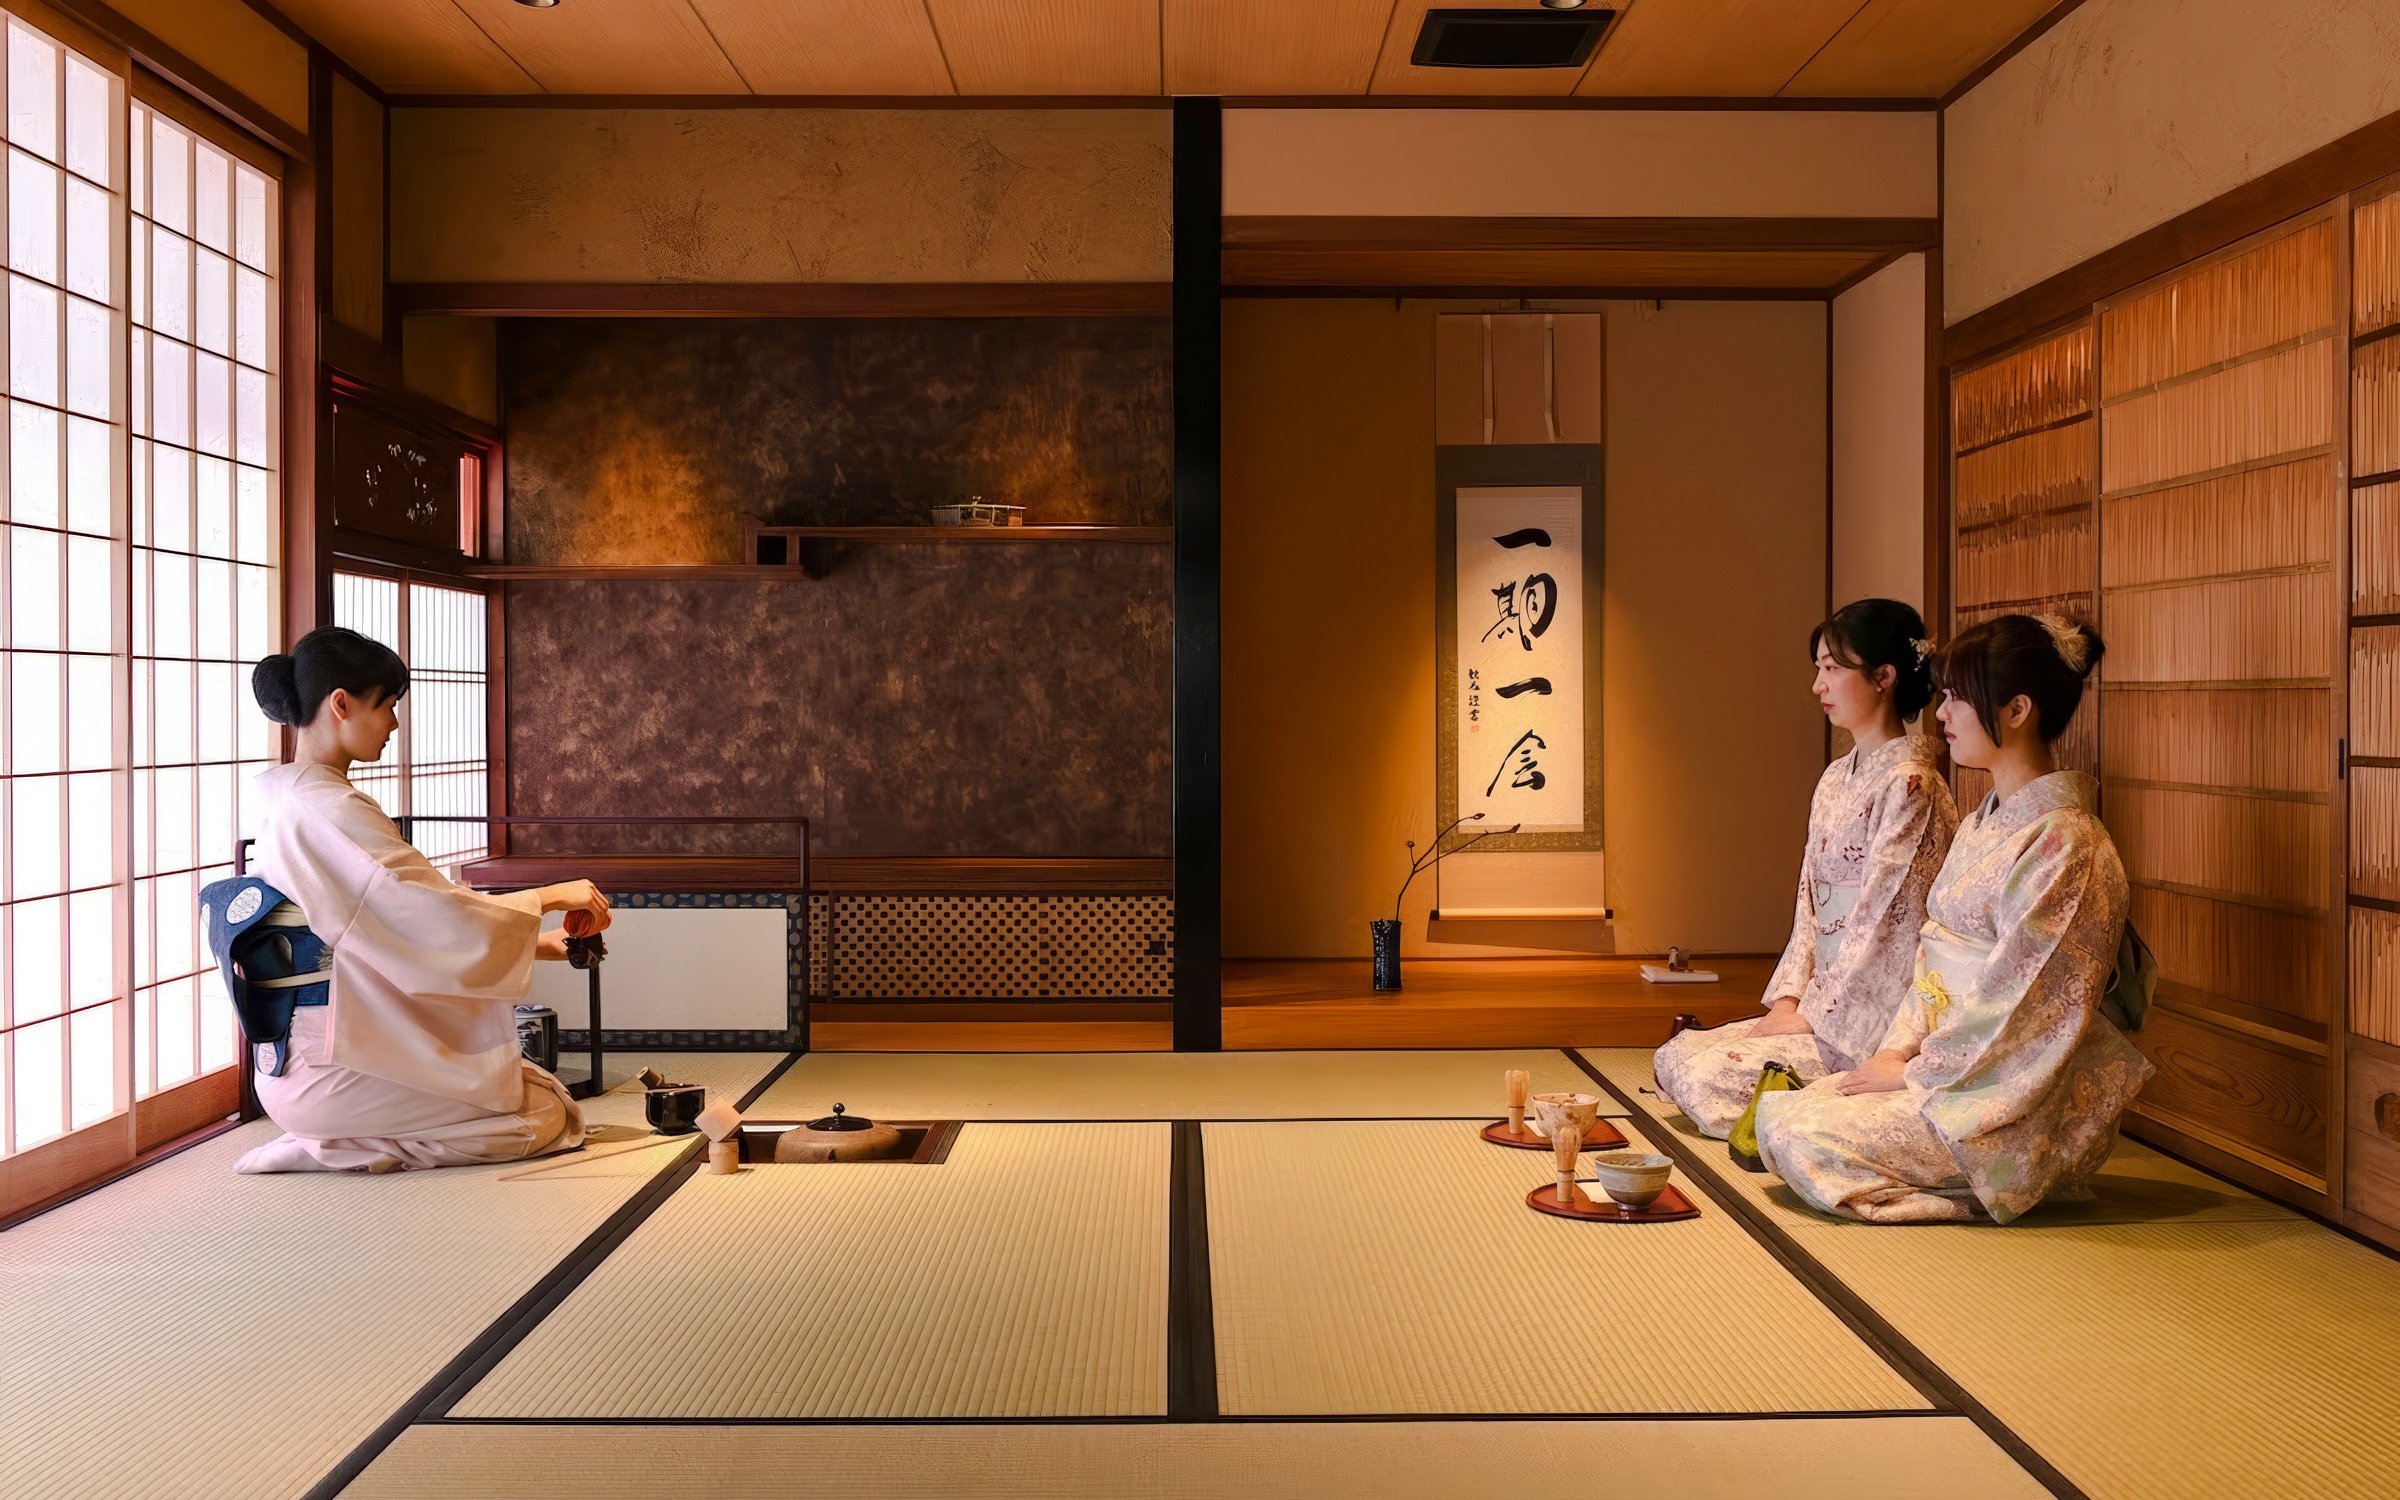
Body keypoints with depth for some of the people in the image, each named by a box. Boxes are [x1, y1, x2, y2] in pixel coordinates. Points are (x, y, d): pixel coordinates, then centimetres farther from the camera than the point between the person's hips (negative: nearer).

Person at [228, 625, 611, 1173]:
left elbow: (401, 927, 13)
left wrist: (536, 943, 9)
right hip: (336, 1069, -10)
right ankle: (330, 1148, -5)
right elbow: (438, 916, -24)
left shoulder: (285, 802, 12)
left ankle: (328, 1142, 7)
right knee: (548, 1114, -5)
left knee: (534, 1083, 16)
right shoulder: (330, 811, -20)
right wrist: (548, 896, -9)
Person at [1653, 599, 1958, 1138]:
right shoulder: (1835, 780, 14)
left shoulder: (1909, 784, -15)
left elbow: (1882, 920, -17)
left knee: (1708, 1075, -19)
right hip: (1822, 1004, 9)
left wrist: (1812, 1012, -13)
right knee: (1675, 1057, -2)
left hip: (1873, 1019, -9)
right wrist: (1789, 999, 2)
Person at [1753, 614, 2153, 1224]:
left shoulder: (2063, 845, -18)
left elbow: (2021, 1008, -20)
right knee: (1779, 1109, -5)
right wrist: (1896, 1050, -1)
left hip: (2024, 1105, -9)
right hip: (1952, 1070, 9)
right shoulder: (1982, 826, 13)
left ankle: (1992, 1183, -4)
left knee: (1797, 1133, -20)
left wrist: (1913, 1072, -13)